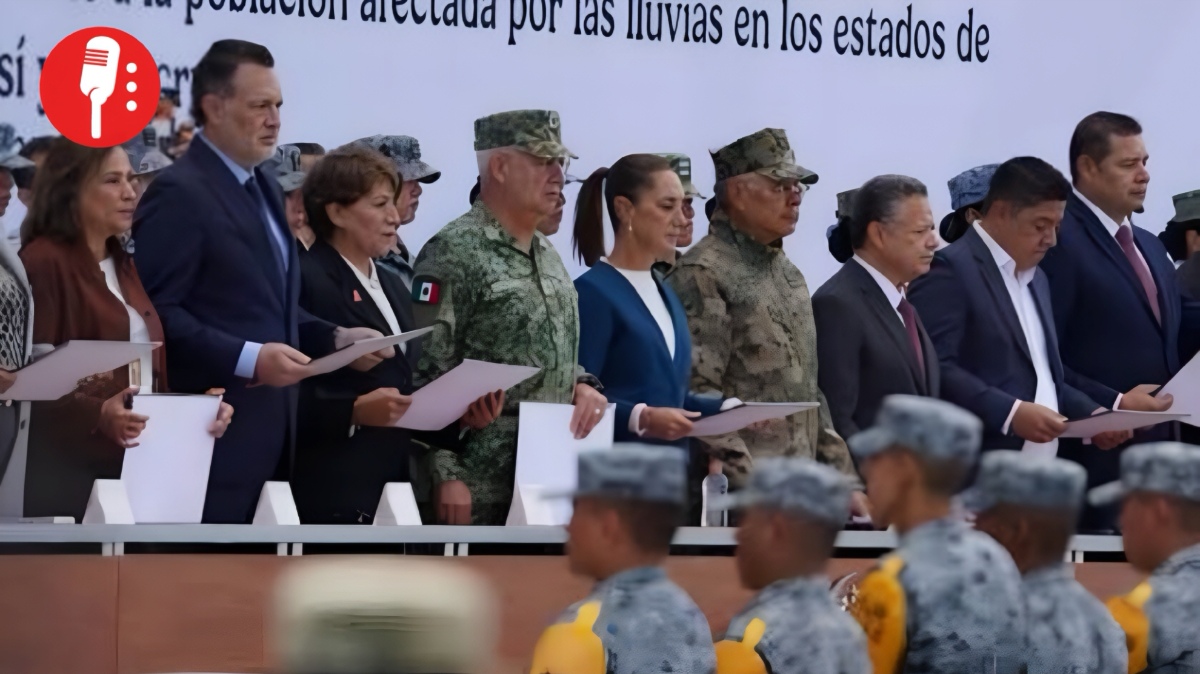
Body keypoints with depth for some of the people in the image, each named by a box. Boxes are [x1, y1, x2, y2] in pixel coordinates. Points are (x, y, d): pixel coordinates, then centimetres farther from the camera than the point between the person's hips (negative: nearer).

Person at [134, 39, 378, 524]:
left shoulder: (262, 189, 19)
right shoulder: (179, 193, -11)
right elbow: (156, 311, -19)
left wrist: (335, 339, 9)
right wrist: (247, 359, -24)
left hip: (268, 428, 9)